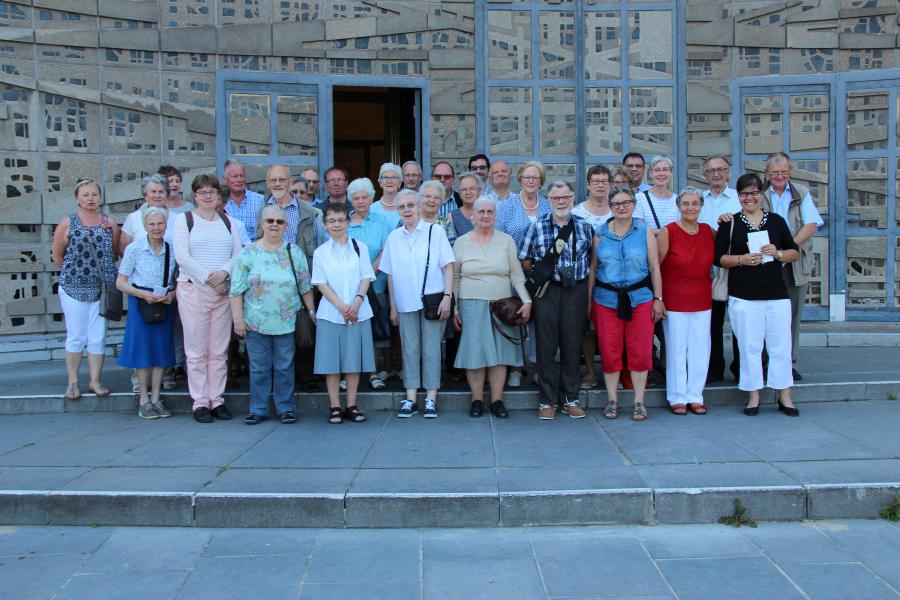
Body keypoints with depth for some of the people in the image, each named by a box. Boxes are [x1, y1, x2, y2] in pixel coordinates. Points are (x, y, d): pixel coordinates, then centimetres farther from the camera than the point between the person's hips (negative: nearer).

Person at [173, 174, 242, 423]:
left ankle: (217, 399, 12)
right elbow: (181, 256, -6)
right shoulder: (184, 219, 4)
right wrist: (207, 277, -13)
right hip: (193, 290, -3)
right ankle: (200, 402, 6)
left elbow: (238, 254, 6)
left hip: (223, 290, 3)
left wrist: (223, 273, -13)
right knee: (197, 350, -1)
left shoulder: (227, 221, 14)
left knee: (219, 350, 5)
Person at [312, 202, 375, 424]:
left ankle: (351, 406, 12)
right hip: (331, 313, -1)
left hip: (358, 312, 1)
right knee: (332, 361, 0)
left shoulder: (360, 247, 9)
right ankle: (335, 408, 7)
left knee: (354, 360, 4)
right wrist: (341, 306, -13)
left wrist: (357, 302, -14)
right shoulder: (320, 252, 6)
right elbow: (321, 284, -1)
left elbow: (366, 278, 2)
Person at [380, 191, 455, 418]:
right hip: (405, 303, 3)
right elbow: (390, 274, 11)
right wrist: (393, 306, 9)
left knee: (431, 350, 1)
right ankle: (410, 399, 13)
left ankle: (431, 399, 9)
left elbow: (448, 266, -2)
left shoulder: (435, 231, 0)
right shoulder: (394, 237, 8)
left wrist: (447, 297, -10)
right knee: (410, 350, 6)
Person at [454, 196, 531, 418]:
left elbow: (516, 275, 5)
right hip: (471, 306, -1)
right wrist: (454, 309, 4)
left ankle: (497, 400, 10)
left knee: (499, 353, 1)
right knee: (475, 352, -2)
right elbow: (454, 278, 7)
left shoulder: (506, 241, 7)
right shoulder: (461, 242, 5)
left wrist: (526, 300, -6)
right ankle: (477, 400, 9)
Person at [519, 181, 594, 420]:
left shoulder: (584, 227, 7)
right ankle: (548, 400, 12)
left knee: (572, 345, 7)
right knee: (546, 345, 2)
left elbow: (592, 258, 13)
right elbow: (524, 260, 5)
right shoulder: (537, 227, 2)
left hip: (576, 291, 2)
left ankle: (570, 399, 18)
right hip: (547, 291, -1)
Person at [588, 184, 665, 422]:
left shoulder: (645, 231, 2)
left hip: (640, 297, -1)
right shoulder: (600, 233, 5)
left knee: (640, 351, 1)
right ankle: (612, 400, 17)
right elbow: (593, 268, 8)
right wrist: (588, 300, 5)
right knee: (609, 351, 3)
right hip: (606, 298, 1)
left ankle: (639, 401, 14)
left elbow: (655, 267, 3)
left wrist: (658, 298, 0)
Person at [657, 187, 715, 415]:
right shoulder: (668, 232, -7)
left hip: (702, 300, 4)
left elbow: (713, 261, 19)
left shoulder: (708, 231, 6)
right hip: (674, 300, -4)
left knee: (700, 349, 6)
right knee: (676, 349, 3)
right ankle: (677, 397, 14)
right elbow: (655, 267, -7)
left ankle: (695, 396, 18)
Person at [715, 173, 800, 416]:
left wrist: (777, 253, -8)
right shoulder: (730, 223, 4)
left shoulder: (776, 221, 10)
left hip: (777, 295, 2)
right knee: (750, 346, 2)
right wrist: (742, 259, -15)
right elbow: (718, 257, 1)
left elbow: (795, 252, 12)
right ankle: (753, 396, 13)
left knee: (781, 346, 4)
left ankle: (784, 397, 15)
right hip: (743, 297, -2)